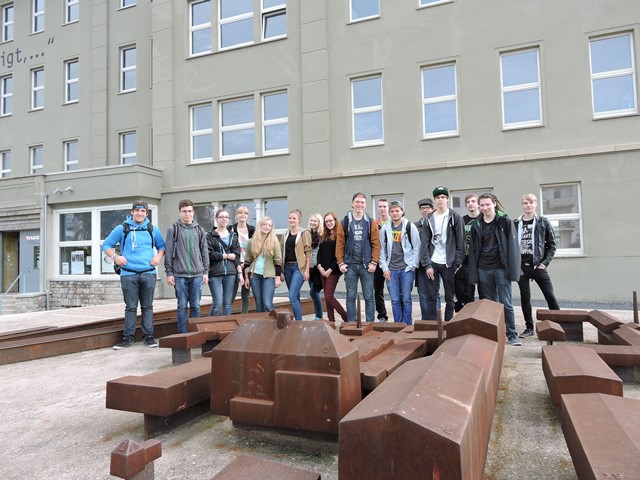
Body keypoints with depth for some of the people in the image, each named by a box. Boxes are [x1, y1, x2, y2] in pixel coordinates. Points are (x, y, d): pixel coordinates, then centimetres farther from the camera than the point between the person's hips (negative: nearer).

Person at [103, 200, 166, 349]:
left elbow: (162, 246, 20)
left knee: (147, 306, 7)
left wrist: (159, 256, 1)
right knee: (130, 307, 2)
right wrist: (115, 256, -7)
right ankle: (128, 337, 10)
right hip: (128, 274, -1)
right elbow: (106, 245, 9)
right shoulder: (122, 229, 5)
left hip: (148, 273, 1)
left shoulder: (153, 229, 10)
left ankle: (149, 336, 13)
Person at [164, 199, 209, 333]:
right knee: (182, 306, 2)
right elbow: (169, 253, 1)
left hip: (197, 274, 2)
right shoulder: (173, 229, 3)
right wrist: (169, 273, -3)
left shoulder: (200, 230, 11)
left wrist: (206, 272, 7)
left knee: (196, 306, 6)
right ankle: (182, 334, 11)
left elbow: (204, 252, 12)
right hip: (180, 274, -2)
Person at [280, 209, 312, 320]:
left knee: (292, 296, -16)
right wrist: (281, 271, 10)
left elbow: (308, 253, -6)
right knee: (295, 297, 11)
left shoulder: (304, 234, -1)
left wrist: (307, 270, -11)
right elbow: (282, 254, 14)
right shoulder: (285, 236, 14)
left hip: (299, 267, -6)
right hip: (287, 267, 6)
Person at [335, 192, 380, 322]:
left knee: (368, 297, 4)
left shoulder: (371, 222, 3)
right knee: (351, 296, 6)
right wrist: (340, 263, -4)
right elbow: (339, 244, 2)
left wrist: (374, 262, -8)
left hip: (366, 265, 0)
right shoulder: (344, 222, 3)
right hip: (350, 265, 1)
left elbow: (376, 244, -1)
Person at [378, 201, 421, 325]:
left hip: (407, 269, -2)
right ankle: (398, 325, 16)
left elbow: (417, 248, -1)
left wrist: (412, 266, -6)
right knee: (395, 300, 5)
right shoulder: (385, 229, 8)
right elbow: (382, 249, 9)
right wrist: (384, 268, 2)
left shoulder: (410, 227, 0)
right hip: (391, 269, 2)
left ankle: (407, 325, 13)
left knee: (406, 299, 1)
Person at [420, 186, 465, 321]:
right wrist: (427, 264, -5)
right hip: (432, 263, 2)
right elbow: (425, 244, 3)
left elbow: (460, 242, -3)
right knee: (431, 297, 4)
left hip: (449, 264, -2)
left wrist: (458, 263, -8)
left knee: (449, 298, 6)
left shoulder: (455, 217, 0)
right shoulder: (429, 219, 7)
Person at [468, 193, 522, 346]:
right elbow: (473, 249, 7)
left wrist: (512, 270, -13)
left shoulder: (505, 222, -2)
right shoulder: (476, 224, 7)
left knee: (505, 303, -3)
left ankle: (512, 335, 8)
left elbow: (513, 246, -6)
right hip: (484, 269, 3)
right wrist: (473, 273, 1)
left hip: (501, 268, -3)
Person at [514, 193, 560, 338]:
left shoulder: (543, 222, 1)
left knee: (550, 296, -1)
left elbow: (552, 244, 2)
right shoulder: (516, 224, 4)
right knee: (525, 297, 7)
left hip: (538, 266, -1)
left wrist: (545, 263, -6)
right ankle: (529, 327, 18)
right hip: (521, 266, 2)